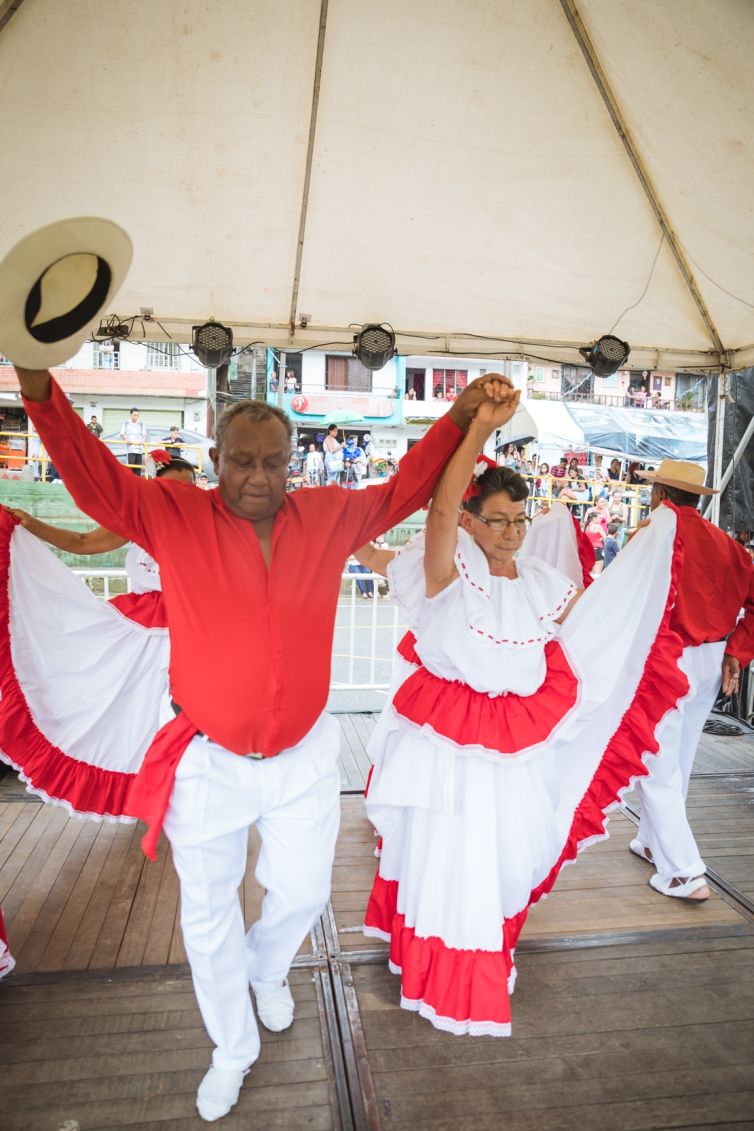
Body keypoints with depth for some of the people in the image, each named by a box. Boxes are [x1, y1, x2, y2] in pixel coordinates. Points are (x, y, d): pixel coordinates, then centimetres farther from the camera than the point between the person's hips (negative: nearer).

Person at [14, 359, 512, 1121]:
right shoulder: (173, 516, -10)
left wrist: (459, 416, 0)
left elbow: (404, 489, 6)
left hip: (303, 755, 2)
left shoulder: (329, 516, -4)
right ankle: (232, 1052, 47)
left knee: (303, 893, 19)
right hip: (207, 762, -1)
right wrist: (40, 387, -28)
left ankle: (267, 969, 58)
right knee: (208, 916, 17)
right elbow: (92, 474, -14)